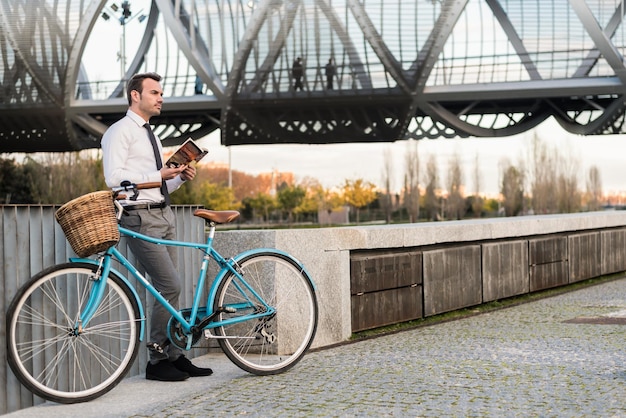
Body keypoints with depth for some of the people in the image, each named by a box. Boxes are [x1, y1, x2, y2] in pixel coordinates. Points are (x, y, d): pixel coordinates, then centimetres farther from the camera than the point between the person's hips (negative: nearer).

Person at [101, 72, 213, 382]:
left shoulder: (150, 135, 22)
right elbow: (114, 178, -16)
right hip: (141, 218, -9)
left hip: (164, 215, 9)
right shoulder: (120, 131, -5)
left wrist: (181, 177, 4)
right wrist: (159, 175, -17)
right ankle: (157, 361, -4)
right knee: (170, 286, -14)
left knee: (168, 289, 7)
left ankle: (173, 356, 11)